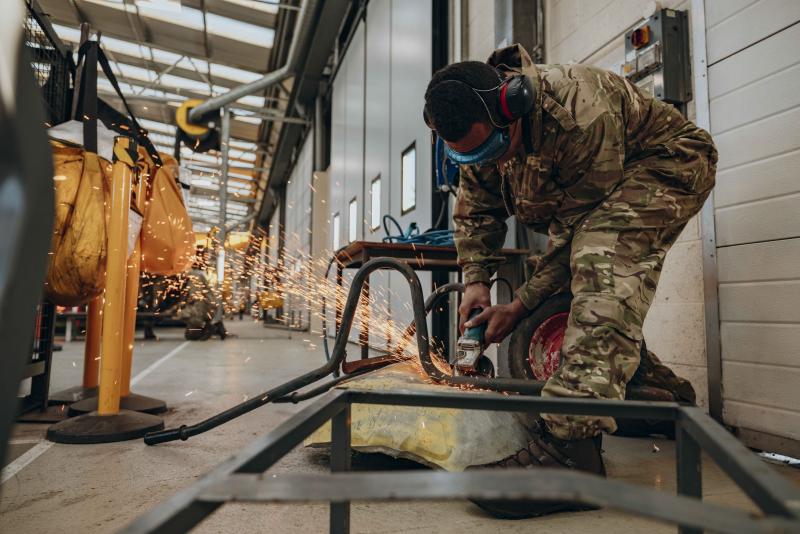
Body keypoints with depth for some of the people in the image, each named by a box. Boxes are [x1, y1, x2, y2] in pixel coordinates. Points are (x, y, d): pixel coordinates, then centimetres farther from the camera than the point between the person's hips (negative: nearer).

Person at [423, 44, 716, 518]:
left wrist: (521, 307, -27)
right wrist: (476, 280, -13)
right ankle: (656, 386, 22)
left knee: (601, 269, -35)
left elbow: (579, 226, -31)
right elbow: (476, 209, -1)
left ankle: (568, 445, -41)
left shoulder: (579, 114, -38)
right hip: (589, 186, 8)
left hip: (668, 164, -8)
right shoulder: (482, 126, -14)